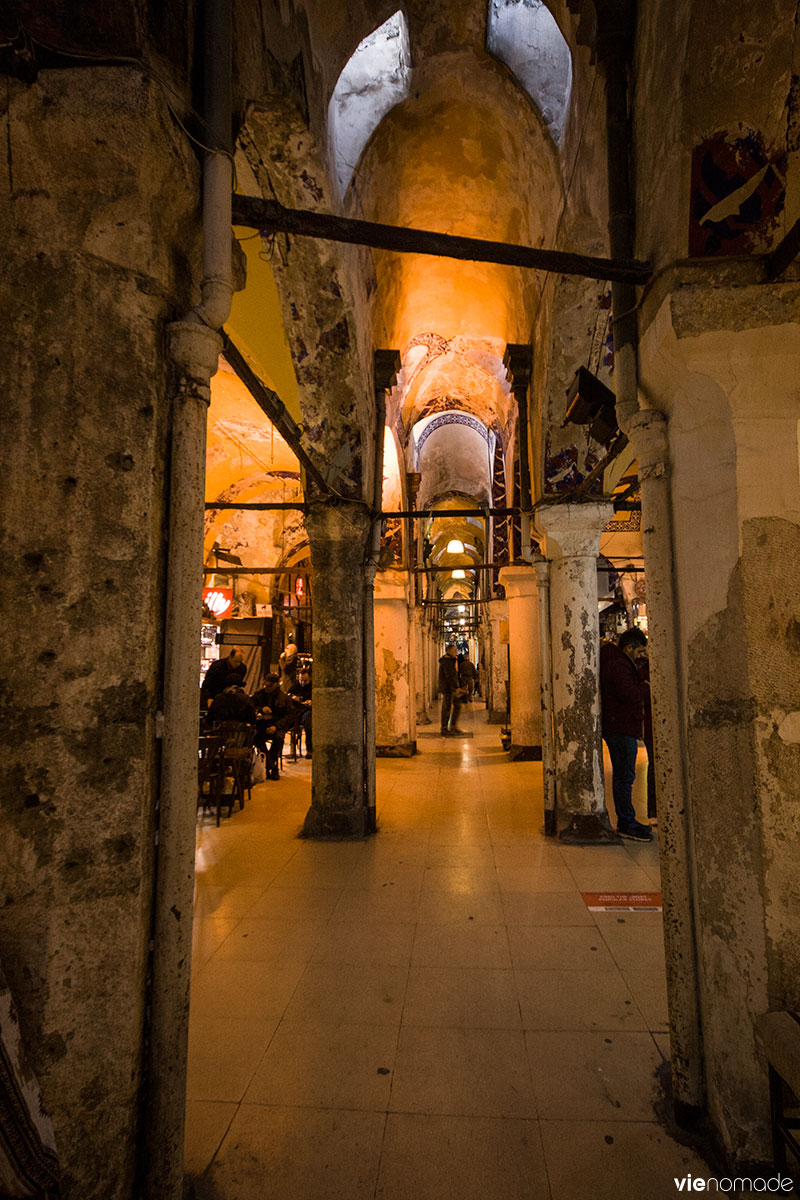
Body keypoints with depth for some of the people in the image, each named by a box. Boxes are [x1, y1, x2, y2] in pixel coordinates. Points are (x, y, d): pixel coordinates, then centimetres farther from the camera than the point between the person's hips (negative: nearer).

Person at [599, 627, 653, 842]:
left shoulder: (614, 662, 17)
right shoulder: (618, 665, -17)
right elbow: (630, 695, -28)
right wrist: (641, 688, -8)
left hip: (621, 727, 11)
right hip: (621, 727, -11)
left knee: (622, 775, 16)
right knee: (624, 776, -6)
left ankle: (626, 821, 26)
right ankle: (626, 824, 0)